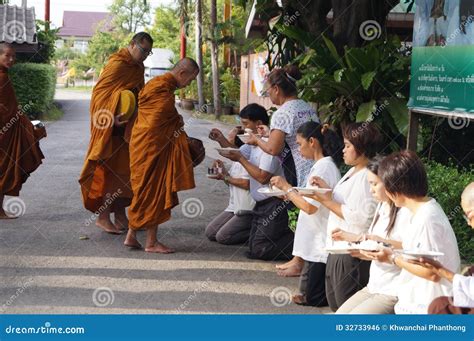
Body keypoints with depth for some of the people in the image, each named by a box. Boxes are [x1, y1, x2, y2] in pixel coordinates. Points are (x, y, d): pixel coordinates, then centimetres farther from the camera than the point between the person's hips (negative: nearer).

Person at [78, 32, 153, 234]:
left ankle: (120, 216, 21)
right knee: (111, 170, -5)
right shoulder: (117, 64, -14)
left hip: (127, 128, 9)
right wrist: (112, 117, -30)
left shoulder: (138, 67, 14)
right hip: (112, 129, -9)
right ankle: (103, 217, 3)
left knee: (124, 170, 13)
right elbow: (100, 92, -19)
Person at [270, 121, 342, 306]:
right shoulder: (326, 165, 13)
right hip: (317, 242, 10)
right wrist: (289, 193, 6)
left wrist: (286, 187, -11)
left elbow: (309, 207, -23)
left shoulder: (324, 167, -18)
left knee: (310, 297, -3)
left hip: (320, 243, -10)